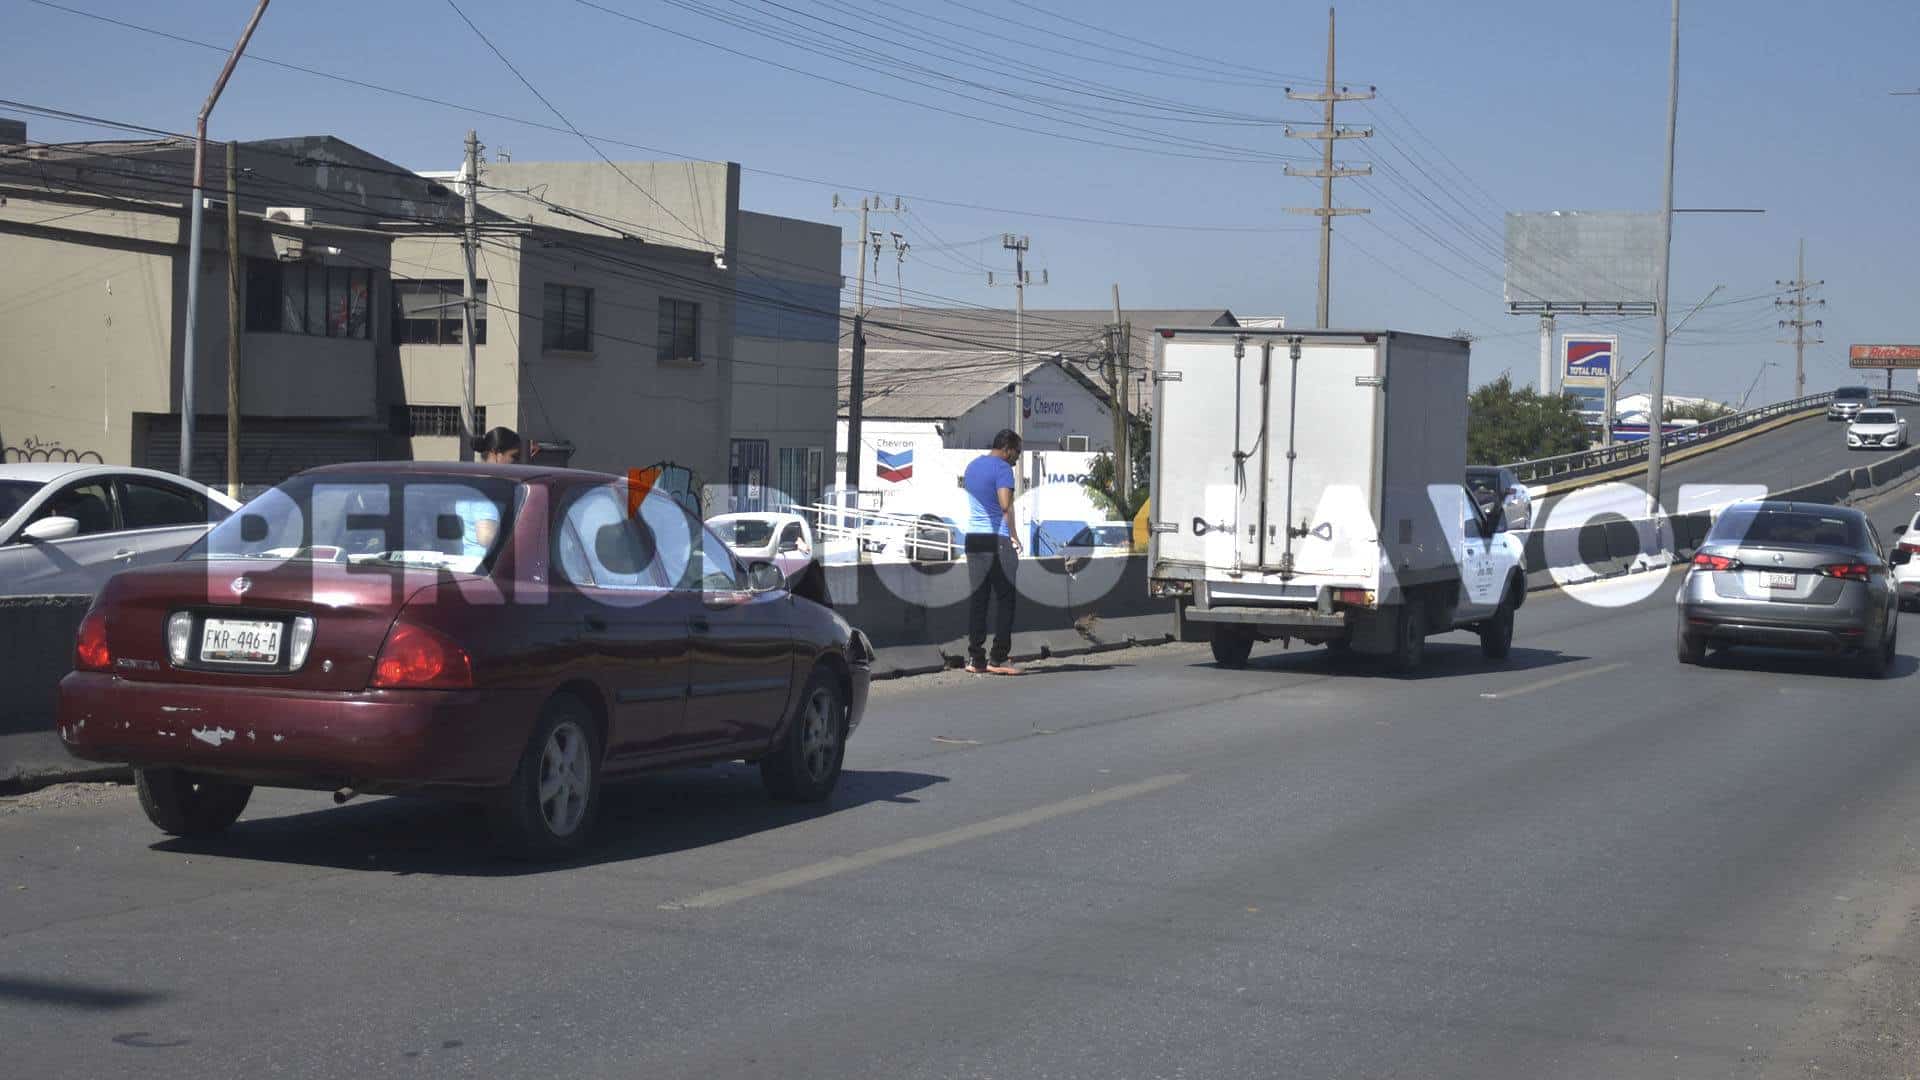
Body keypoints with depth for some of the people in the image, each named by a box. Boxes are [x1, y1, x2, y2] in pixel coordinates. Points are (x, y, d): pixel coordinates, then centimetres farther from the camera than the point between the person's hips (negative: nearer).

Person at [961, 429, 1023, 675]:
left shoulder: (972, 466, 16)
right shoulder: (1002, 468, -9)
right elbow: (1005, 505, -19)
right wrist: (1014, 535, -12)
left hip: (973, 537, 8)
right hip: (996, 539, -7)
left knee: (978, 598, 7)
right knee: (1004, 598, -2)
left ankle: (975, 658, 4)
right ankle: (997, 658, -5)